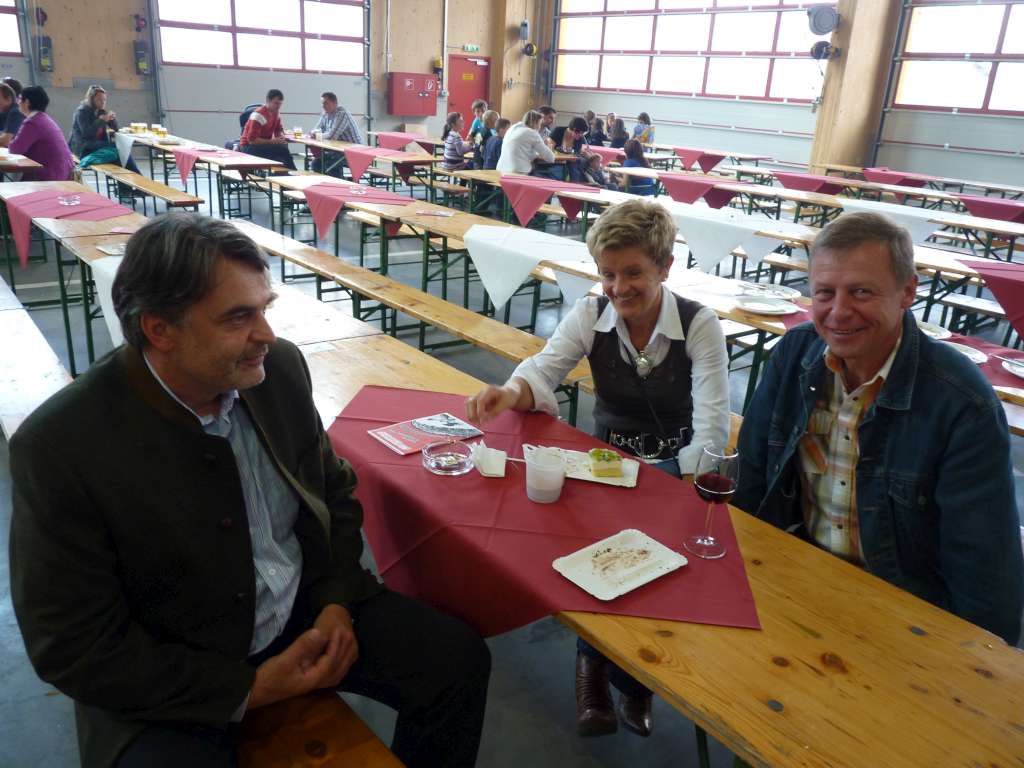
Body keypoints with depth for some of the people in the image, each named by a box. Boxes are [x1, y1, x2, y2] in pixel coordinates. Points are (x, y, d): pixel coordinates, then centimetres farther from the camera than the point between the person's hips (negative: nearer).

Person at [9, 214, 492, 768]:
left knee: (458, 660, -4)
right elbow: (73, 649, -16)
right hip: (165, 681, -3)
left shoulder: (279, 367, -10)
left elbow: (334, 489, 5)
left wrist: (337, 601, -8)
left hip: (307, 608, 4)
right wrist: (247, 689, -17)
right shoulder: (58, 446, -22)